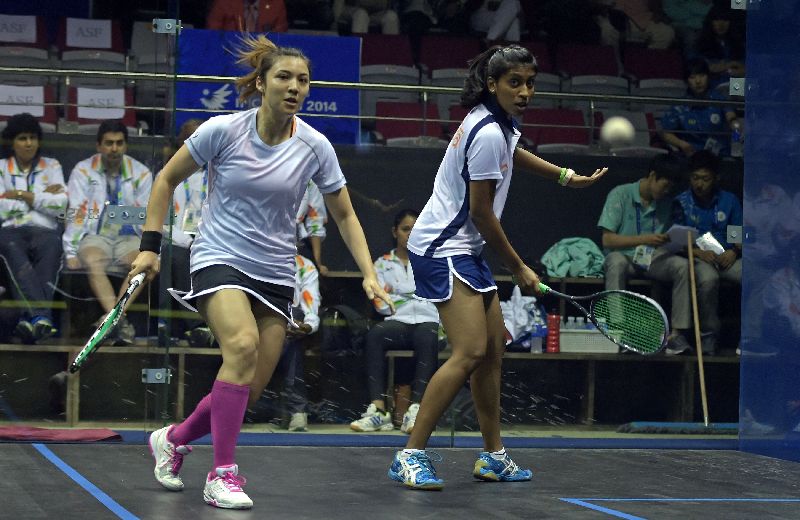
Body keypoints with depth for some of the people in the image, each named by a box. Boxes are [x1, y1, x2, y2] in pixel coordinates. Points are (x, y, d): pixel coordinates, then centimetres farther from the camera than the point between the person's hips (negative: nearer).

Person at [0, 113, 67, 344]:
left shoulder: (52, 166, 19)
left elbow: (60, 205, 5)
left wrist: (22, 195, 1)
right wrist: (41, 196, 5)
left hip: (44, 229, 1)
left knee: (51, 246, -37)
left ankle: (30, 318, -48)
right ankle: (41, 316, -53)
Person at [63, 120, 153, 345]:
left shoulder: (141, 173, 11)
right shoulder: (83, 171, 7)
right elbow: (76, 214, 0)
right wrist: (71, 253, -10)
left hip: (128, 237, 1)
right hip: (96, 236, -1)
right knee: (93, 263, -35)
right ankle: (119, 319, -48)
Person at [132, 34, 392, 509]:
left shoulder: (314, 146, -4)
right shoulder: (223, 130, -10)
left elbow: (344, 214, 7)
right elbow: (167, 179, 4)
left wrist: (369, 274, -4)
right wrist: (151, 245, -1)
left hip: (276, 274, 4)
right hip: (219, 258, -4)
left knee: (250, 390, 0)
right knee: (243, 344, -31)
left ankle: (173, 439, 28)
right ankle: (223, 474, -24)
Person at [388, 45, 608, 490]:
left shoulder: (500, 124, 9)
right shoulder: (487, 133, -21)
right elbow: (481, 212, -18)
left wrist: (566, 176, 29)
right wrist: (519, 268, -8)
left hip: (463, 249, 11)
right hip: (443, 249, -11)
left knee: (493, 346, 12)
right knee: (470, 351, -19)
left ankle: (494, 456, 20)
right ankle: (411, 455, -17)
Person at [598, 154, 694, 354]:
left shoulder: (666, 202, 10)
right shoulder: (621, 195, -6)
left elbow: (666, 240, 14)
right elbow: (607, 239, -13)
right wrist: (644, 239, -22)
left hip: (653, 259, 4)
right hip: (624, 257, -4)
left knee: (682, 265, -25)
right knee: (616, 262, -39)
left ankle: (676, 332, -29)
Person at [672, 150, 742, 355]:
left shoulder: (729, 200, 14)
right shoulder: (681, 203, 7)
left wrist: (734, 251, -6)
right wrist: (698, 252, -16)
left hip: (727, 258, 3)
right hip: (697, 258, -3)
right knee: (708, 278, -39)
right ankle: (708, 336, -25)